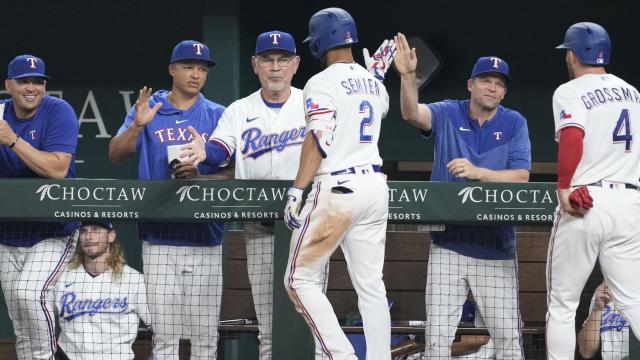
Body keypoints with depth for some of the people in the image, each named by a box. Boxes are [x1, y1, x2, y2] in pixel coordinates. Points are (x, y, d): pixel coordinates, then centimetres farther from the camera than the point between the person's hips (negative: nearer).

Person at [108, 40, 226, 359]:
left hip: (205, 238, 0)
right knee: (163, 333, -2)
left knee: (205, 334, 0)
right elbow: (116, 155, -2)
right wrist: (137, 126, -20)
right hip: (159, 240, 0)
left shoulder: (217, 116, 8)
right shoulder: (148, 109, 8)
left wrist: (201, 176, -17)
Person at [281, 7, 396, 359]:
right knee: (370, 284, 9)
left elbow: (318, 139, -19)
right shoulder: (374, 84, 14)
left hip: (337, 188, -7)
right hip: (375, 185, 7)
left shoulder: (322, 83, -8)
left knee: (300, 279, -1)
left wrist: (296, 191, -23)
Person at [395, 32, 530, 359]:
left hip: (496, 247, 0)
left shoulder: (514, 124, 2)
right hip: (448, 243, 0)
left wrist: (477, 172, -21)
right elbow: (412, 113, -18)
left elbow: (521, 177, -8)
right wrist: (407, 76, -35)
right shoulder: (448, 114, 2)